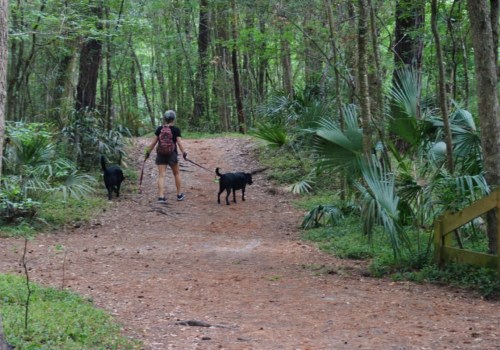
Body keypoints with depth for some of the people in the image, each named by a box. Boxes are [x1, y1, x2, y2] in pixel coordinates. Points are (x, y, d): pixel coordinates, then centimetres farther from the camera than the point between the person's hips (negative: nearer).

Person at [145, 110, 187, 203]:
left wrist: (148, 152, 13)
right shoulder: (176, 130, -7)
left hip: (161, 153, 2)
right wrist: (184, 153, -5)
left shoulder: (159, 129, 1)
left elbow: (153, 142, 3)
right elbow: (179, 143, -11)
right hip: (172, 153, -1)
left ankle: (161, 196, -10)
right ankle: (179, 195, 25)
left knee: (161, 175, 0)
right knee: (176, 173, 17)